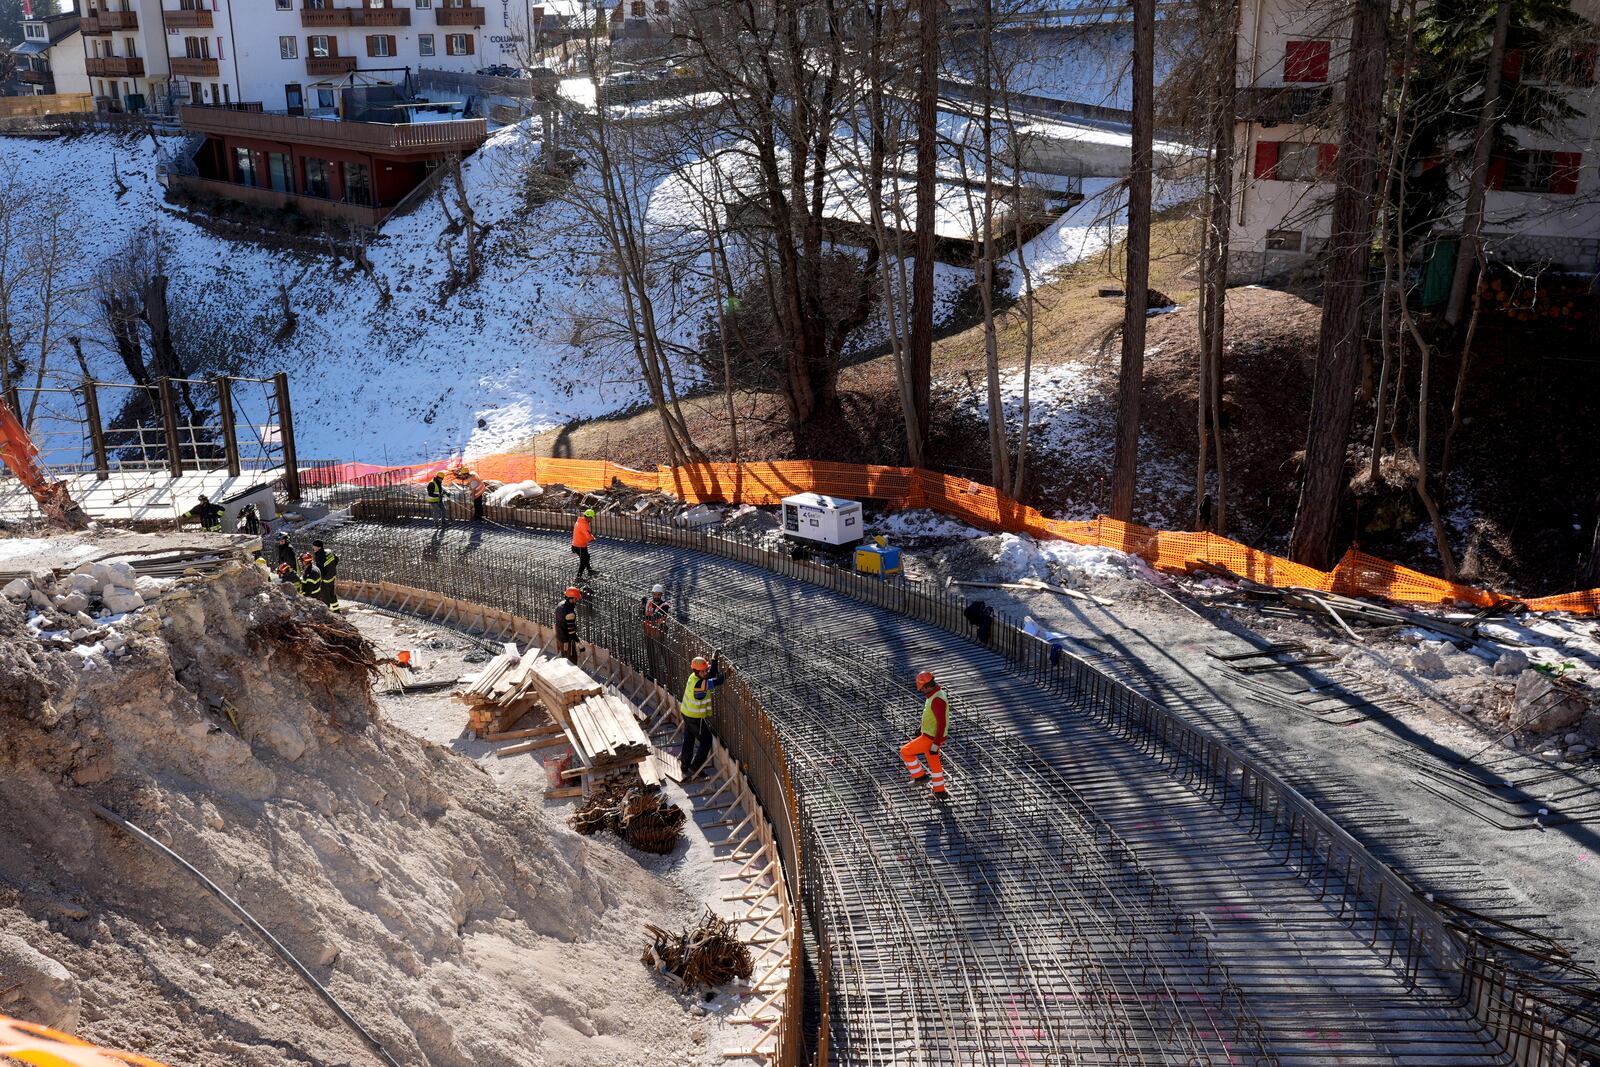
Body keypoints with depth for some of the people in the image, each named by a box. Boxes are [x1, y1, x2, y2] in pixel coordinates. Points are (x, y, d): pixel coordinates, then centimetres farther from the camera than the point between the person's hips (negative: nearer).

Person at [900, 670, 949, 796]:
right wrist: (921, 731, 27)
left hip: (931, 738, -10)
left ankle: (920, 776, 12)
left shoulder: (937, 700, -29)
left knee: (905, 752, 1)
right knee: (934, 763, 22)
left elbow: (942, 723, -29)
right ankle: (939, 791, 35)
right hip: (930, 734, 10)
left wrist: (935, 745, -25)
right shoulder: (935, 693, 4)